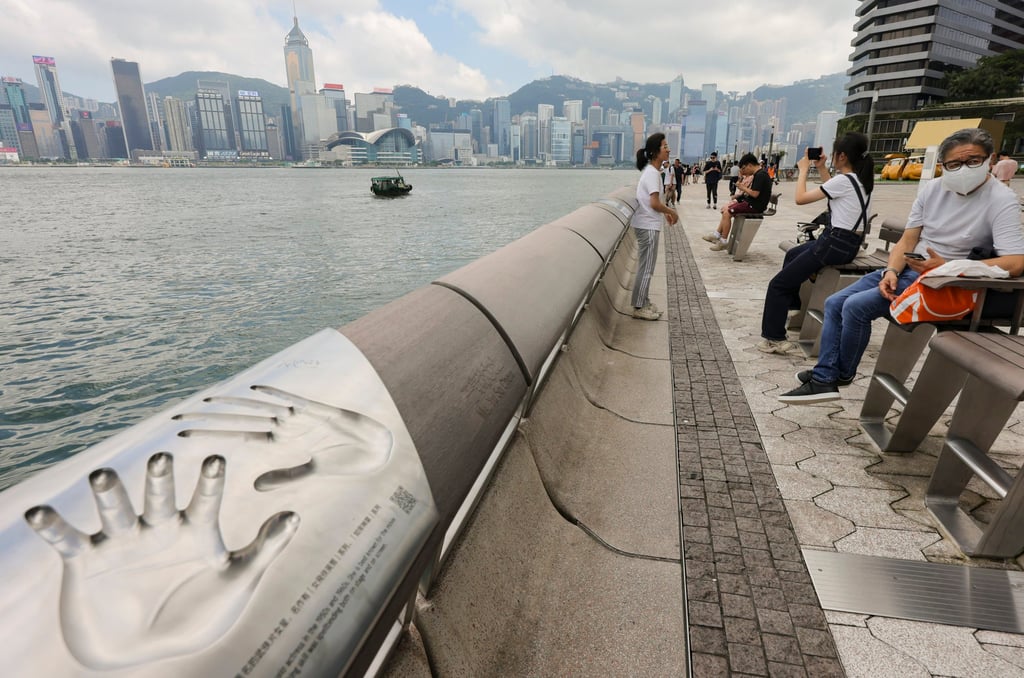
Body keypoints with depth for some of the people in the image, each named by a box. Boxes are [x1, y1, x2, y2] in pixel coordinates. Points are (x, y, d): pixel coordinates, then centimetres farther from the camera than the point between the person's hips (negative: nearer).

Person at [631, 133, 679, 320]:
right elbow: (655, 203, -22)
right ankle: (639, 307, 4)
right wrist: (671, 211, -7)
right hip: (648, 226, -10)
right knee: (646, 267, -3)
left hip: (647, 225, 10)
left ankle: (643, 302, 24)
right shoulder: (652, 173, -17)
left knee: (646, 266, 15)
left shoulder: (650, 171, 13)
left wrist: (665, 213, 15)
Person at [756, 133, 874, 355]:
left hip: (836, 244, -10)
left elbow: (800, 198, -15)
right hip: (850, 241, 10)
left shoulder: (843, 181, -16)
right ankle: (789, 304, 42)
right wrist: (822, 169, 19)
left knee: (778, 284, -10)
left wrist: (803, 170, -1)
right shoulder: (861, 179, 11)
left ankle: (773, 338, -11)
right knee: (792, 254, 33)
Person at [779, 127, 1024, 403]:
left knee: (856, 306, -23)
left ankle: (841, 375, -1)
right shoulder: (932, 188, 3)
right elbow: (907, 240, 4)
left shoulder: (1001, 200, -13)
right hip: (906, 269, 7)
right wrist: (891, 271, -14)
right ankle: (824, 378, -5)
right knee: (834, 303, -5)